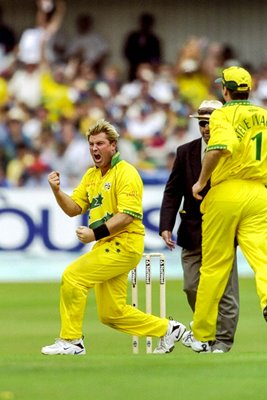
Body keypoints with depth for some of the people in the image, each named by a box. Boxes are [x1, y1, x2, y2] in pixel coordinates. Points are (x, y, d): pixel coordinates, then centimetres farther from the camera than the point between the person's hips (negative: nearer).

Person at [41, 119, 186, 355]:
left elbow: (127, 215, -20)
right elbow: (74, 209, 13)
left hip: (124, 245, -9)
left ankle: (71, 341, -12)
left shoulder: (125, 173, -11)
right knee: (111, 314, 9)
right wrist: (57, 191, -5)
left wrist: (96, 233, -26)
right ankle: (167, 329, 23)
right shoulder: (91, 175, 16)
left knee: (73, 276, -19)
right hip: (107, 247, 9)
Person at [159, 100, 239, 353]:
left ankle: (223, 339, 7)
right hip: (193, 233, 3)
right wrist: (166, 226, -5)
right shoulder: (186, 152, 5)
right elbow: (172, 192, 5)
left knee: (225, 288, -2)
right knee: (192, 287, 5)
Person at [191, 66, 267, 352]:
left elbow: (219, 147, -23)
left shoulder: (223, 115, -3)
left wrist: (201, 181, -12)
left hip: (226, 193, -3)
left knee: (214, 266, 5)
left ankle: (202, 336, 14)